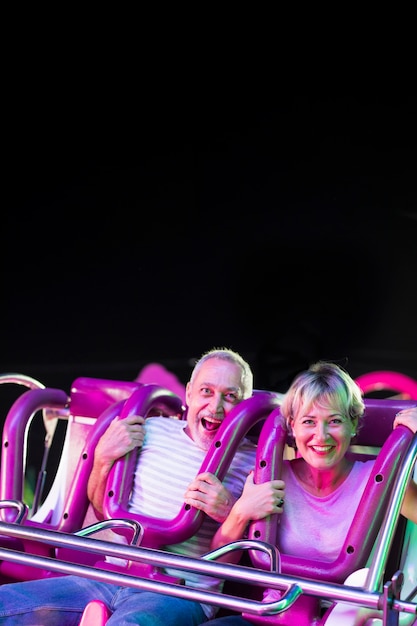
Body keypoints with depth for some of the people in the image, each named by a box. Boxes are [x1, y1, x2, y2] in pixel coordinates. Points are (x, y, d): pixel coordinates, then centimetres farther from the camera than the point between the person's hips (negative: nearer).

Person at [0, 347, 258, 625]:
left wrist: (229, 513, -18)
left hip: (178, 594, -4)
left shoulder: (250, 462, 1)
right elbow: (104, 509, 18)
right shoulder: (153, 430, 10)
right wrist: (103, 459, 1)